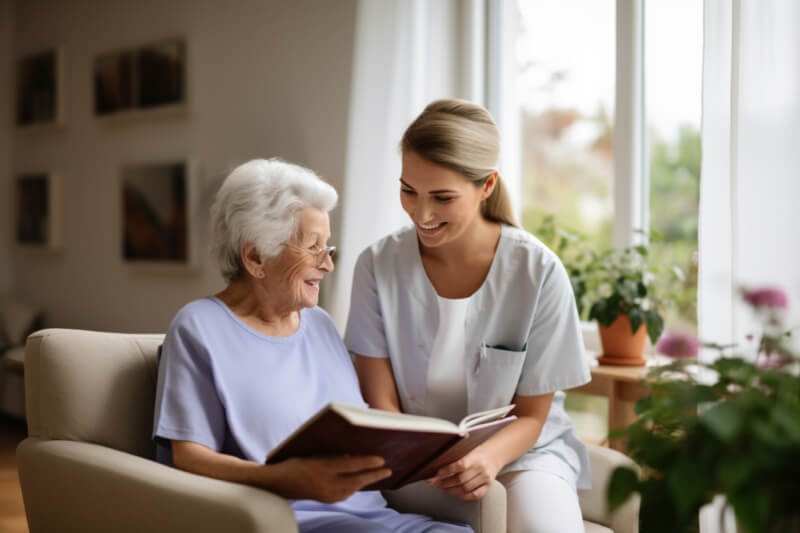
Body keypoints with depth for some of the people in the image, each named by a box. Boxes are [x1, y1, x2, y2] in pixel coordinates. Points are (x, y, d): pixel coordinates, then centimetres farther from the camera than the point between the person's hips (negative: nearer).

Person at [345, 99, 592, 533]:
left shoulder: (539, 273, -12)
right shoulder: (378, 265, -8)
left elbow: (530, 417, -4)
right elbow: (381, 404, -5)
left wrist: (486, 458, -26)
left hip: (520, 449, 0)